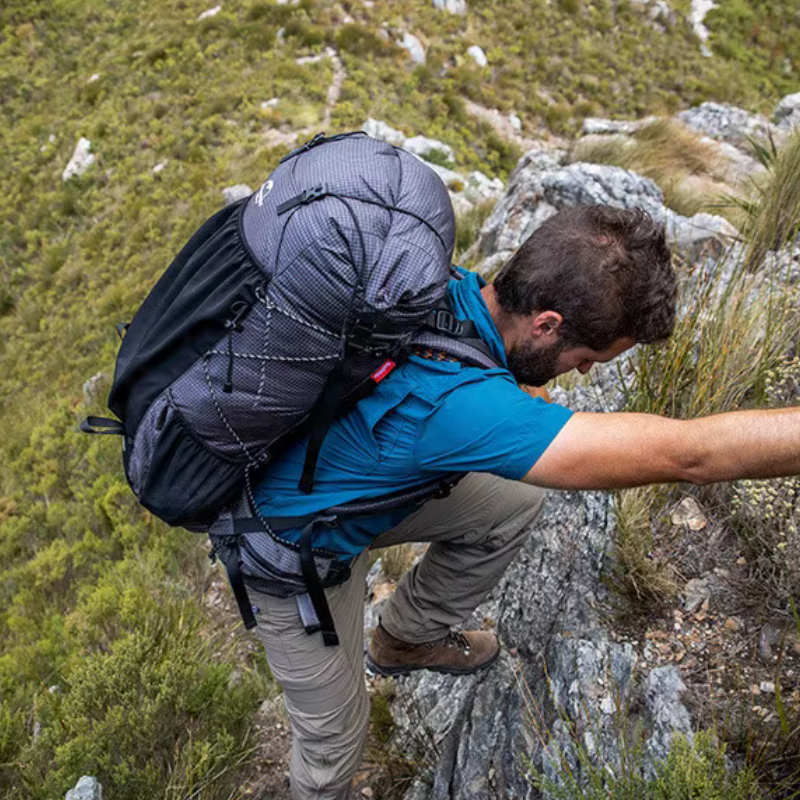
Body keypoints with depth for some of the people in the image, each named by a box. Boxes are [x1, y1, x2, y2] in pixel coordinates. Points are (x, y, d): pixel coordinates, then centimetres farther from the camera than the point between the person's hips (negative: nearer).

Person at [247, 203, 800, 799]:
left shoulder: (455, 289, -17)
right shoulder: (455, 400, -43)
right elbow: (684, 455, -40)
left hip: (356, 481, 8)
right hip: (298, 551, -7)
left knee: (515, 500, 12)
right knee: (335, 737, 9)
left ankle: (407, 637, 31)